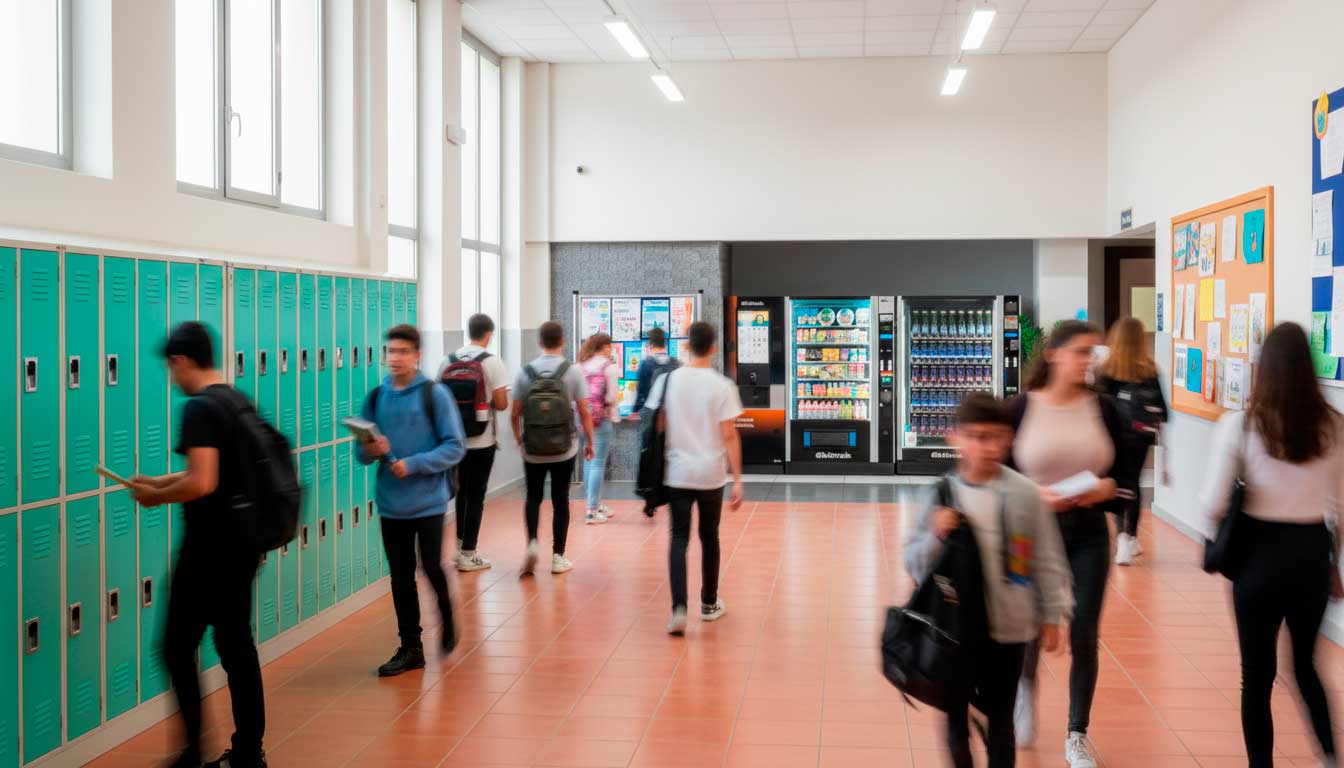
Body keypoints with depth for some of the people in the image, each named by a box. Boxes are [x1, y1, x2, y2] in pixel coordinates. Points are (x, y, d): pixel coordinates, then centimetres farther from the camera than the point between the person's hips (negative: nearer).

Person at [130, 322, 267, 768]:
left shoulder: (200, 409, -17)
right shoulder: (239, 401, 10)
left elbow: (202, 483, -27)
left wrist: (155, 497, -10)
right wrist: (159, 482, 19)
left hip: (209, 550, -9)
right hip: (242, 544, 9)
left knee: (178, 648, 2)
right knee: (236, 644, 14)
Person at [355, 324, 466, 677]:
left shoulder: (434, 394, -7)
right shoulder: (375, 397, 5)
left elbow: (455, 447, -9)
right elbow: (361, 451, 9)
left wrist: (415, 464, -20)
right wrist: (369, 451, -14)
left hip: (428, 501, -3)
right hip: (390, 503, 4)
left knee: (432, 568, 0)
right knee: (401, 578, 9)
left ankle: (448, 622, 29)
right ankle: (410, 648, 20)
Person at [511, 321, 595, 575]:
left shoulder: (525, 372, -4)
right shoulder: (572, 372, -7)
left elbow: (515, 414, -1)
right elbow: (584, 413, -6)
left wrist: (519, 439, 15)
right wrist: (589, 442, 6)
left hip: (532, 450, 1)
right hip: (564, 450, -1)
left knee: (533, 498, 16)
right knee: (560, 500, 9)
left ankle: (532, 543, -4)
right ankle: (558, 557, 12)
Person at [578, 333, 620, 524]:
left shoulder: (581, 366, 6)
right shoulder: (609, 366, -7)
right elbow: (612, 397, -10)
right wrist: (609, 408, 8)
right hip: (602, 418, -6)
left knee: (589, 460, 17)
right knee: (598, 463, -1)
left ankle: (596, 503, 28)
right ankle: (592, 511, -2)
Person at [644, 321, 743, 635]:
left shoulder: (668, 381, -2)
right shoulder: (722, 385, -7)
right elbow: (730, 436, -9)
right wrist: (738, 480, -5)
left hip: (677, 474, 1)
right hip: (711, 475, 0)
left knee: (679, 539, 3)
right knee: (709, 537, 16)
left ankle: (679, 607, -14)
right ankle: (709, 604, 29)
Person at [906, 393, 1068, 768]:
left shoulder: (1025, 494, -7)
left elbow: (1046, 560, 1)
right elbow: (913, 563, 0)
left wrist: (1051, 616, 4)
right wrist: (935, 536, -18)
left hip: (1008, 628, -1)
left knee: (1000, 720, 11)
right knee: (955, 716, 14)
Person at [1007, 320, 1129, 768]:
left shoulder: (1103, 407, 0)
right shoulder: (1023, 407, -6)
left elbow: (1120, 472, 5)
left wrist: (1104, 488, -16)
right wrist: (1037, 496, -19)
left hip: (1088, 532, 2)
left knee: (1084, 638, 3)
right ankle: (1025, 686, 41)